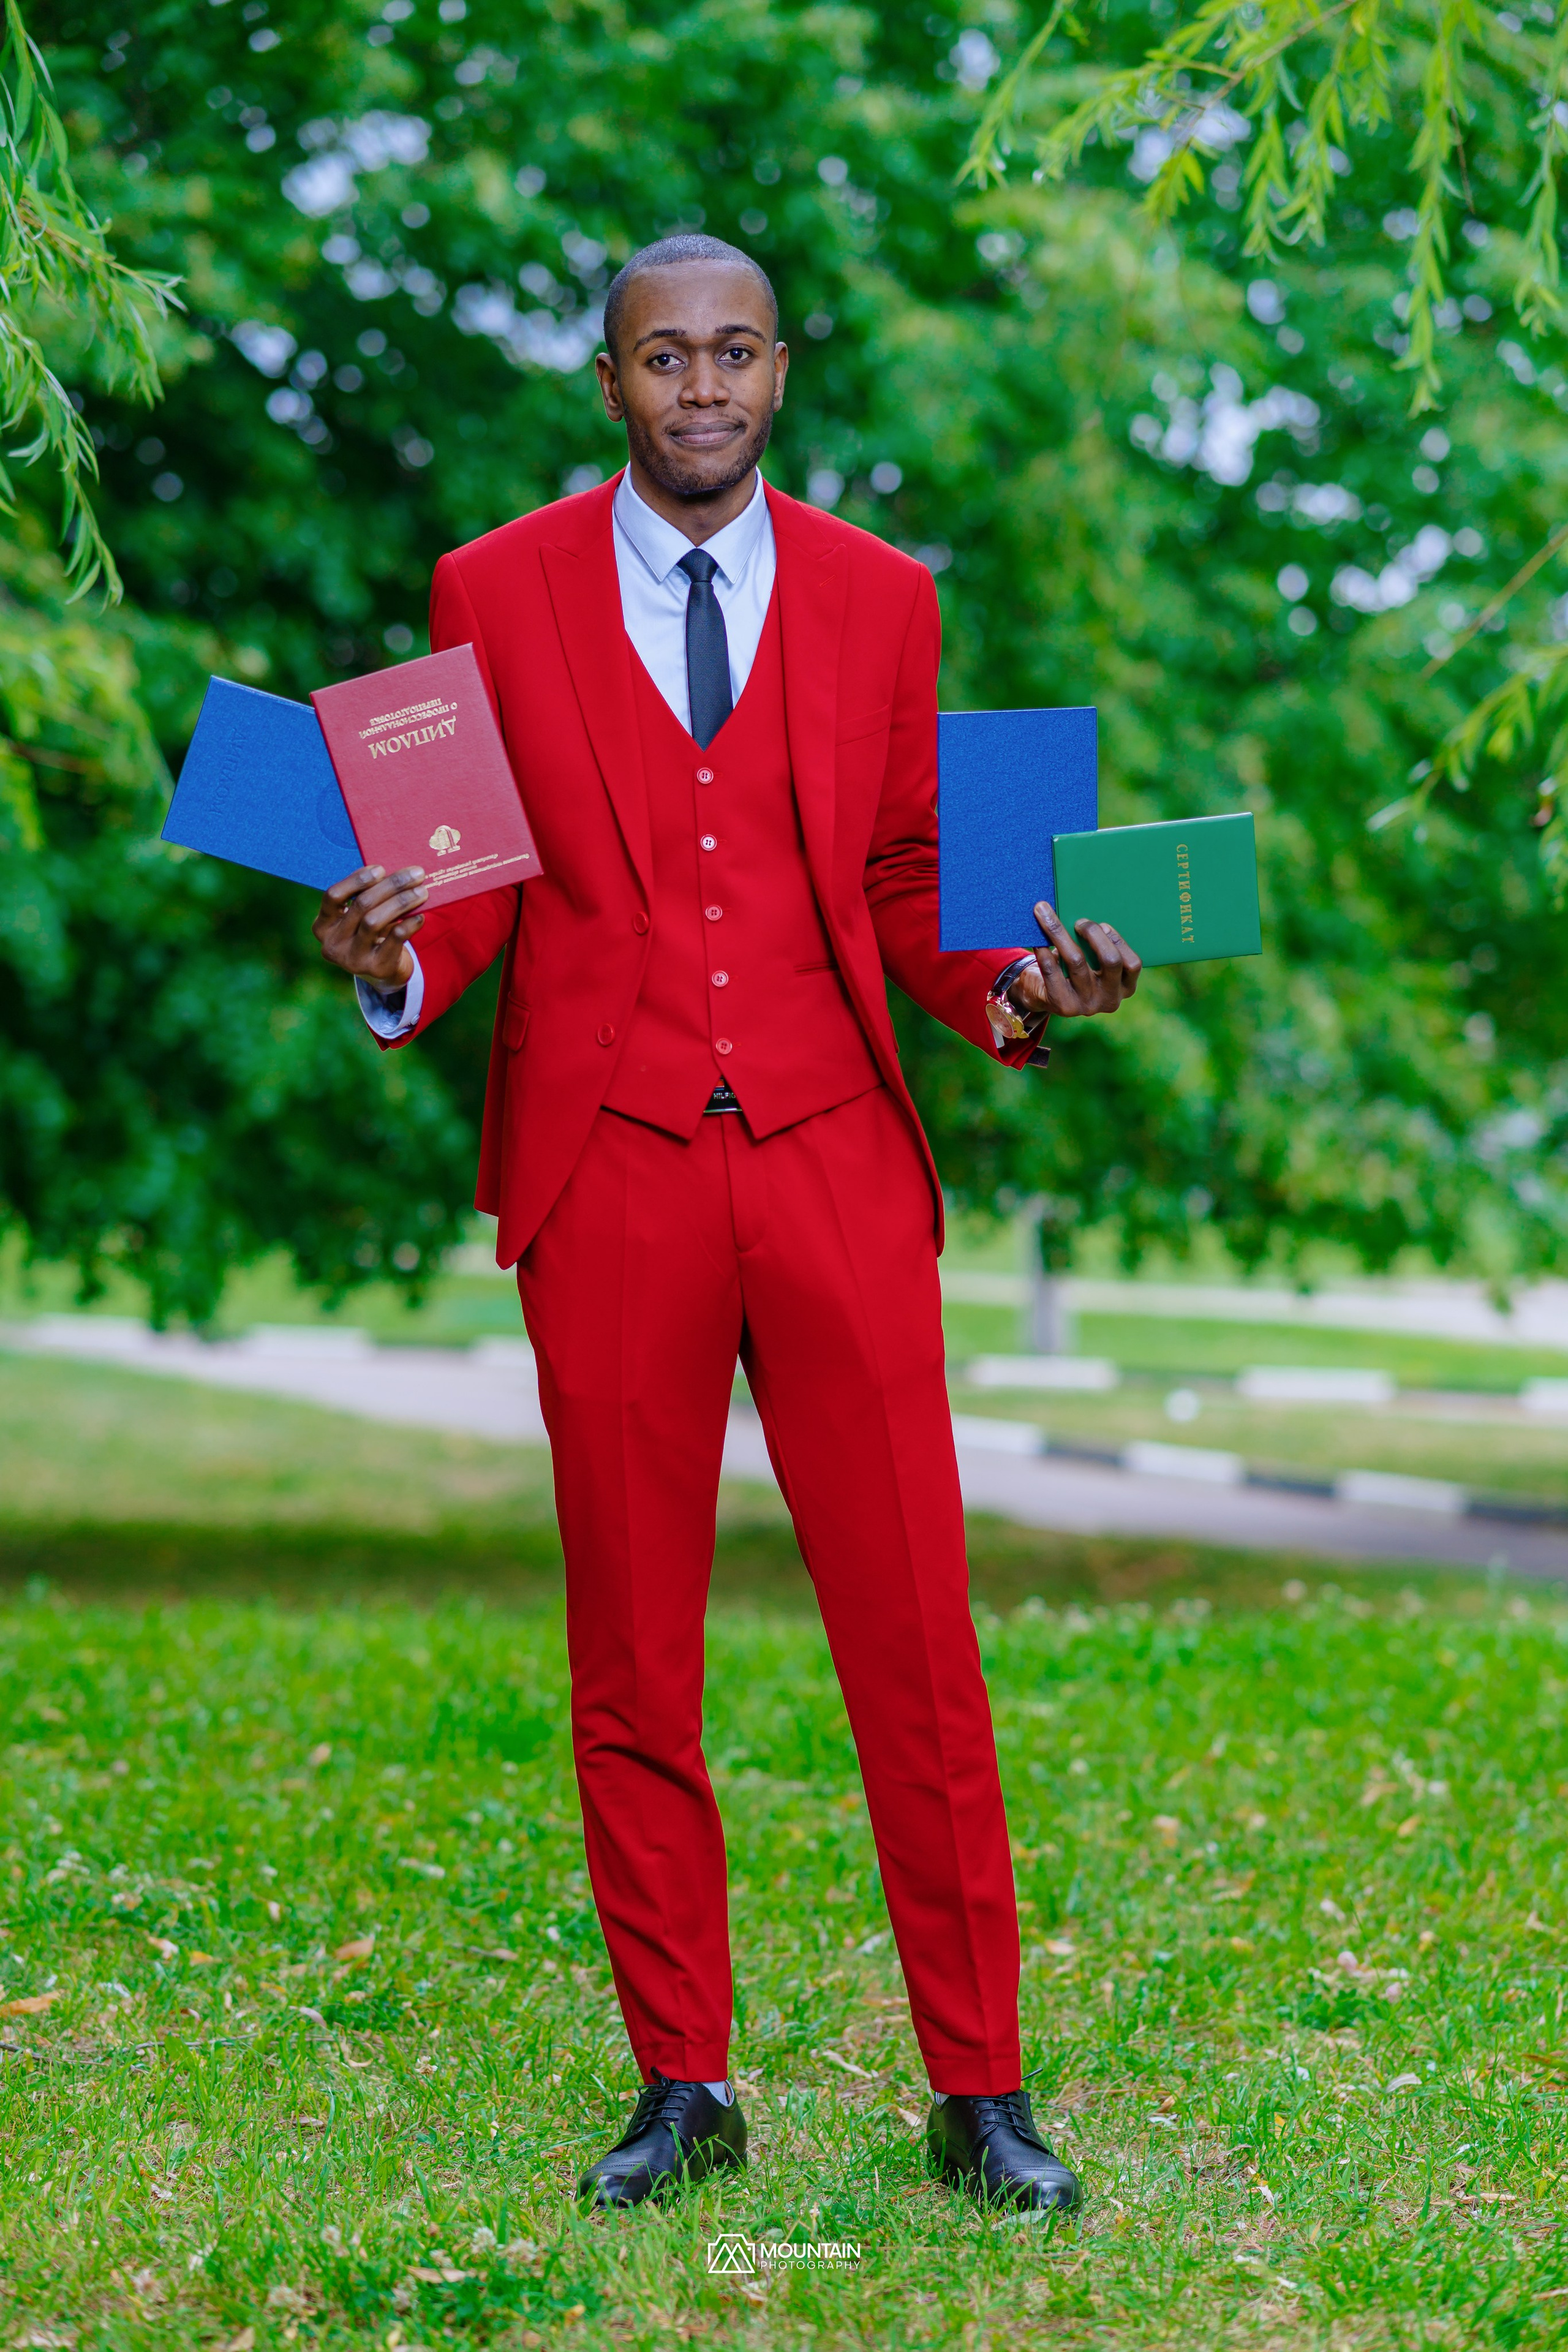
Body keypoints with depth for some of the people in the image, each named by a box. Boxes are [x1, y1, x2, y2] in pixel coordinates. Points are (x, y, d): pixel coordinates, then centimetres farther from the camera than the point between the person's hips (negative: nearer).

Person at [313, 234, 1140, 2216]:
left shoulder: (879, 597, 10)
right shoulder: (495, 592, 6)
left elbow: (905, 881, 13)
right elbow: (477, 872, 8)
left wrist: (1013, 986, -6)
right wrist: (395, 960, -13)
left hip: (836, 1167, 0)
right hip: (607, 1177, 0)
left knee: (915, 1639, -2)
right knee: (632, 1660, 5)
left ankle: (978, 2092, 8)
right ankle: (681, 2089, 18)